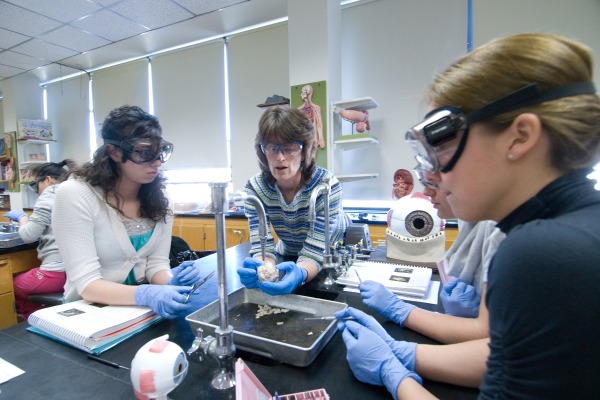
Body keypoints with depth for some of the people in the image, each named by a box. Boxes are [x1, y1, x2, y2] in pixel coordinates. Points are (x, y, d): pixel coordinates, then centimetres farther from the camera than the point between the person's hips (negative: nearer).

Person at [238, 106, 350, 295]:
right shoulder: (254, 188, -18)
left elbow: (313, 253, -29)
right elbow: (262, 246, -21)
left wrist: (299, 273, -50)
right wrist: (260, 268, -44)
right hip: (288, 255, 2)